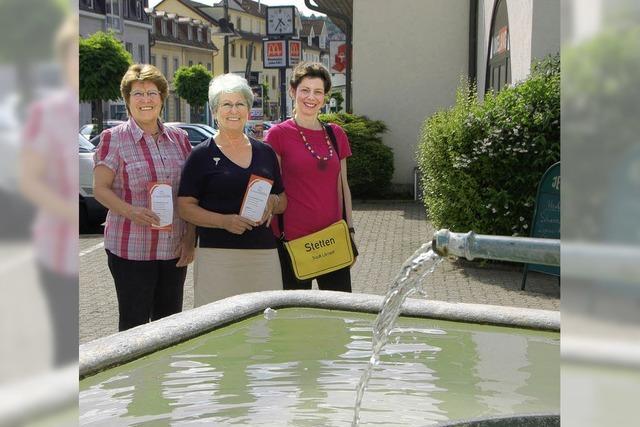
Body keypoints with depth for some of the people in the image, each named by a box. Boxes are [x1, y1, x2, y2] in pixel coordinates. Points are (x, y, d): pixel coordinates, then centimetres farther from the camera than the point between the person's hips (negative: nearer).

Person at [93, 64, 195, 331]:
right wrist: (132, 212, -22)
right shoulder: (113, 138, -2)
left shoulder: (179, 138, 9)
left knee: (171, 321, 11)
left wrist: (190, 238, 3)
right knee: (134, 322, 2)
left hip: (175, 248, 4)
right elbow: (100, 188, -5)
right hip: (131, 247, -4)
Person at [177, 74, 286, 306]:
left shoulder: (265, 152, 14)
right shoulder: (202, 155, 2)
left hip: (265, 252, 4)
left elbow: (283, 200, 21)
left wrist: (273, 202, -2)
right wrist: (224, 220, -16)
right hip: (217, 254, -4)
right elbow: (185, 207, -2)